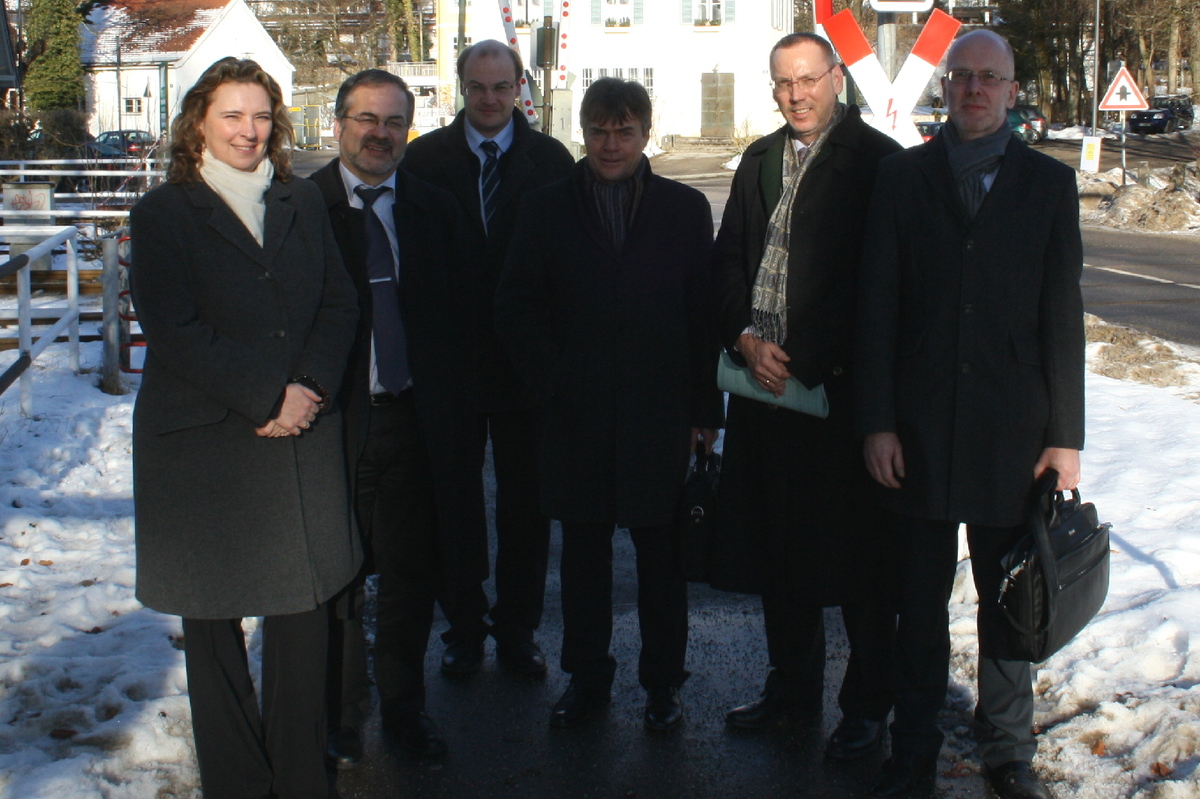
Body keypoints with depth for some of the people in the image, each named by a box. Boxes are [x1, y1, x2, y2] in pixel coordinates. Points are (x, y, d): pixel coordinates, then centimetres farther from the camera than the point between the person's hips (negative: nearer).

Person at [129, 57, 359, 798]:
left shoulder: (303, 202, 12)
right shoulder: (163, 214, -1)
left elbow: (339, 303, 8)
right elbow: (174, 331, -10)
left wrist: (308, 389, -9)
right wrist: (267, 397, -14)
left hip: (304, 434, 3)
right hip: (203, 446, -3)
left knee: (305, 609, 5)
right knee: (213, 619, 7)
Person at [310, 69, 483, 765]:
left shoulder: (434, 210, 7)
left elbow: (454, 316, 7)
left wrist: (454, 411, 1)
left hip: (413, 418, 3)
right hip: (334, 417, -2)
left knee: (412, 575, 13)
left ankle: (405, 707, 31)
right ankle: (342, 715, 26)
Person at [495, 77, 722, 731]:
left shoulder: (686, 210, 5)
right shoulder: (545, 210, 6)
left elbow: (706, 314, 2)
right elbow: (516, 310, 5)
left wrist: (703, 408, -3)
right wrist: (552, 382, -6)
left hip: (661, 416, -1)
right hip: (577, 415, 1)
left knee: (661, 554, 8)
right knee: (582, 549, 10)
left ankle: (662, 681, 22)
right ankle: (586, 676, 25)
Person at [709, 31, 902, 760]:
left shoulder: (876, 161, -6)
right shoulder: (760, 161, 15)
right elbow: (729, 260, 15)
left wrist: (809, 365, -12)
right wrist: (746, 338, -3)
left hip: (841, 388, -6)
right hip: (764, 377, 6)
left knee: (855, 554, 3)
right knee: (778, 548, 13)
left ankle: (867, 706, 18)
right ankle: (793, 691, 28)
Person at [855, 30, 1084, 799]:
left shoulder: (1049, 182, 4)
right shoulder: (902, 176, 4)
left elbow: (1063, 316, 1)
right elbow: (877, 305, 1)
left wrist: (1066, 436, -2)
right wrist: (877, 421, -5)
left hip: (1010, 429, 0)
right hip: (921, 428, 0)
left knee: (1008, 604, 9)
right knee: (921, 602, 9)